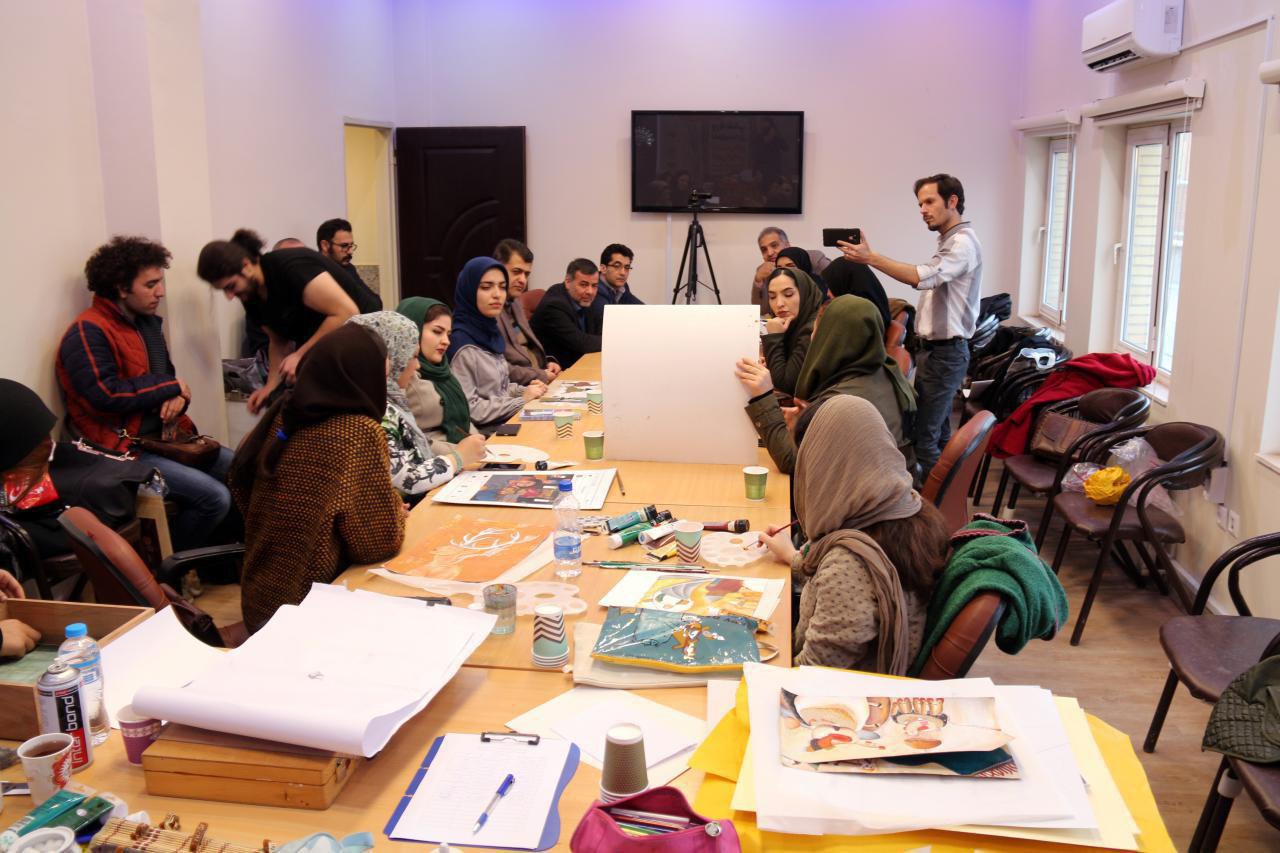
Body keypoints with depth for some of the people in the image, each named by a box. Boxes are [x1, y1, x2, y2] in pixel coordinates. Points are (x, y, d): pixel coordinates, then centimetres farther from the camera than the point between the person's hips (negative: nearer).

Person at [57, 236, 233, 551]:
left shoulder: (146, 322, 14)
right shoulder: (88, 332, -14)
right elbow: (106, 395, -25)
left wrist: (179, 398, -6)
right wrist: (170, 386, -12)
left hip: (164, 437, 9)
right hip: (122, 450, -9)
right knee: (215, 497, -23)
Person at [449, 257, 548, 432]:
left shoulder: (489, 331, 8)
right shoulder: (461, 343, -18)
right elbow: (468, 409, -22)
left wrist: (525, 391, 1)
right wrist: (523, 400, -16)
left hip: (508, 421, 8)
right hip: (483, 433, -8)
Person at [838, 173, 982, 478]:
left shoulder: (963, 242, -16)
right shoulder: (952, 241, 18)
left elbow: (922, 277, -32)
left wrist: (871, 258, -32)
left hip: (945, 353, -11)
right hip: (940, 349, 11)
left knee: (924, 437, -12)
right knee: (938, 433, 16)